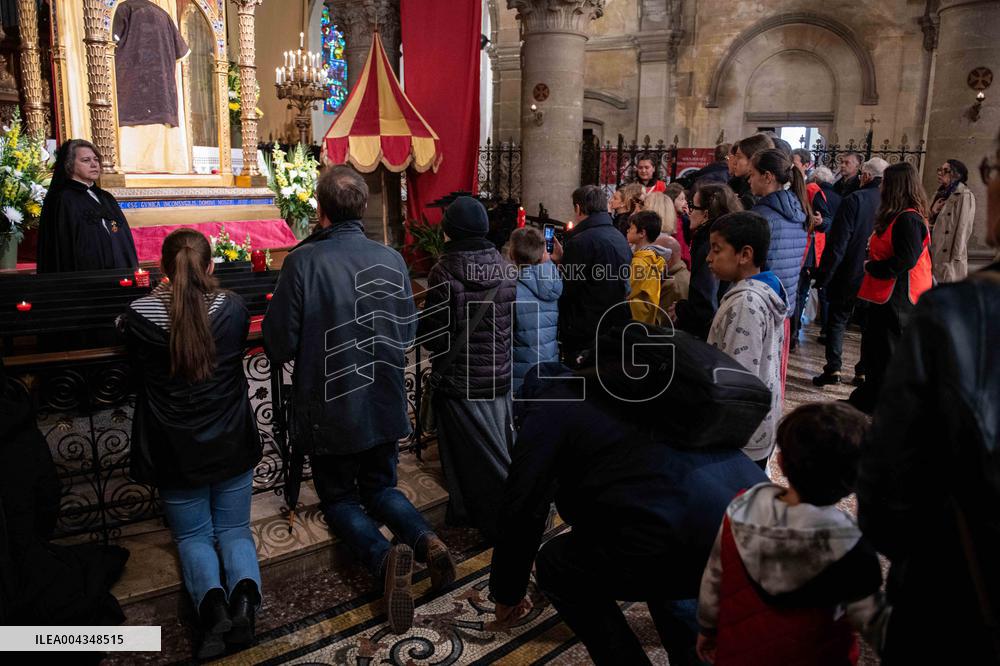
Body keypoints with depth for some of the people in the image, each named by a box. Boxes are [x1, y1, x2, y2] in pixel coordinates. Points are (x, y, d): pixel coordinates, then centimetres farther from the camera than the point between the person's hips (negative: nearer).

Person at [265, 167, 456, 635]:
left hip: (328, 412, -3)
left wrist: (315, 347, 6)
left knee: (339, 497, 17)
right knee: (380, 487, 24)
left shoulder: (303, 261, -18)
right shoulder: (392, 260, -5)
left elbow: (279, 345, -15)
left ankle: (383, 557, -13)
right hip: (386, 407, 4)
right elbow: (407, 335, 5)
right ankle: (425, 539, -5)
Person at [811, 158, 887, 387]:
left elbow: (837, 243, -16)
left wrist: (823, 275, -11)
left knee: (837, 320, 8)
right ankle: (864, 371, 18)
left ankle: (833, 369, 4)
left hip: (849, 275, -4)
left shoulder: (854, 200, -13)